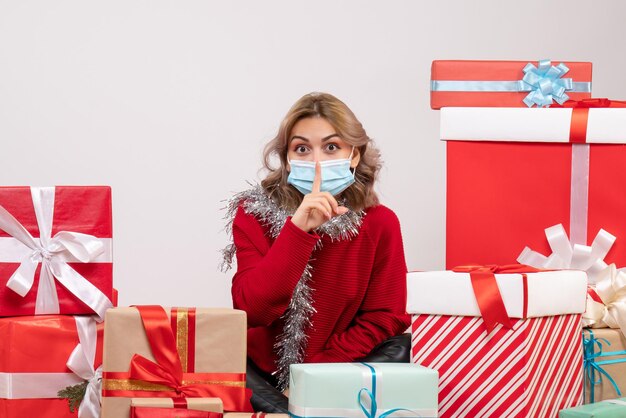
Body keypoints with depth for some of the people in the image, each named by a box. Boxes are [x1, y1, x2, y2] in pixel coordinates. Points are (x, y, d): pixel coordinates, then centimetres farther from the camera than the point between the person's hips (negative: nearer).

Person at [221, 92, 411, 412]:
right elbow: (251, 309, -22)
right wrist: (297, 229, -31)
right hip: (262, 372, -1)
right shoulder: (254, 212, -9)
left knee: (400, 350, -26)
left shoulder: (380, 223, -6)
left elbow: (384, 317, -6)